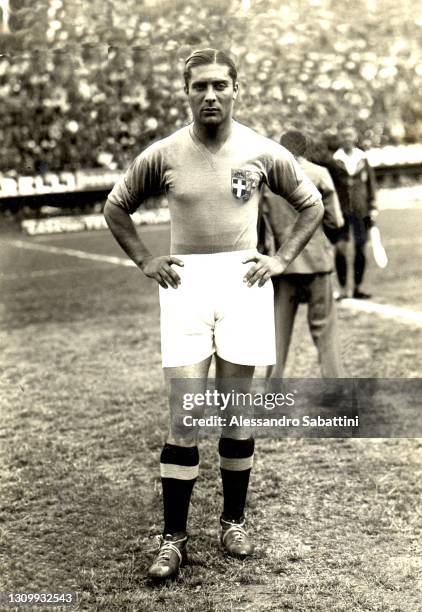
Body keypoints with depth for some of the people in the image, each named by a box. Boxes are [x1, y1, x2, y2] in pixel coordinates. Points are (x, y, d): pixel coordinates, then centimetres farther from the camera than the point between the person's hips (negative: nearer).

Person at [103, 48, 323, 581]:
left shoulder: (263, 152, 0)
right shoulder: (163, 154, 0)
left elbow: (311, 205, 14)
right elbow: (115, 207, 14)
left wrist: (281, 259, 4)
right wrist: (145, 261, 5)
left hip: (242, 282, 1)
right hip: (186, 283, -1)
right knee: (183, 421, -3)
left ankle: (234, 521, 24)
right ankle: (173, 538, 6)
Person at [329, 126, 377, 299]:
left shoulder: (362, 158, 7)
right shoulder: (334, 161, 1)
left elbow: (370, 183, 12)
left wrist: (372, 206, 7)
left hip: (361, 210, 2)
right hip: (341, 210, -2)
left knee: (360, 248, 5)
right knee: (340, 248, -9)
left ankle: (358, 288, 15)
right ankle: (343, 289, -2)